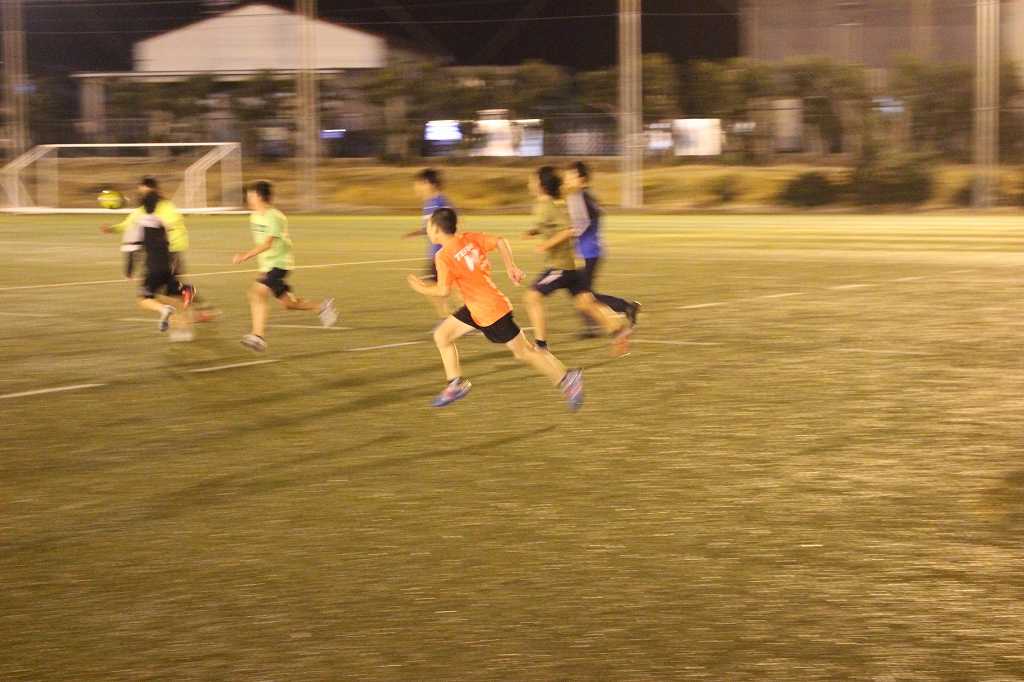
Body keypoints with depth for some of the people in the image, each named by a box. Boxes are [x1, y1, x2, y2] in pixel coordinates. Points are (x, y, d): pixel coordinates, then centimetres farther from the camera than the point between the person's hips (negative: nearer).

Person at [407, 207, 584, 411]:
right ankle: (456, 384, 12)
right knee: (442, 335, 9)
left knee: (524, 352, 1)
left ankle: (568, 379, 7)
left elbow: (443, 291, -20)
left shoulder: (443, 257, -20)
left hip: (490, 311, -9)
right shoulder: (469, 238, 2)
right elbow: (500, 242, 0)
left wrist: (423, 289, -2)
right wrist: (510, 267, 4)